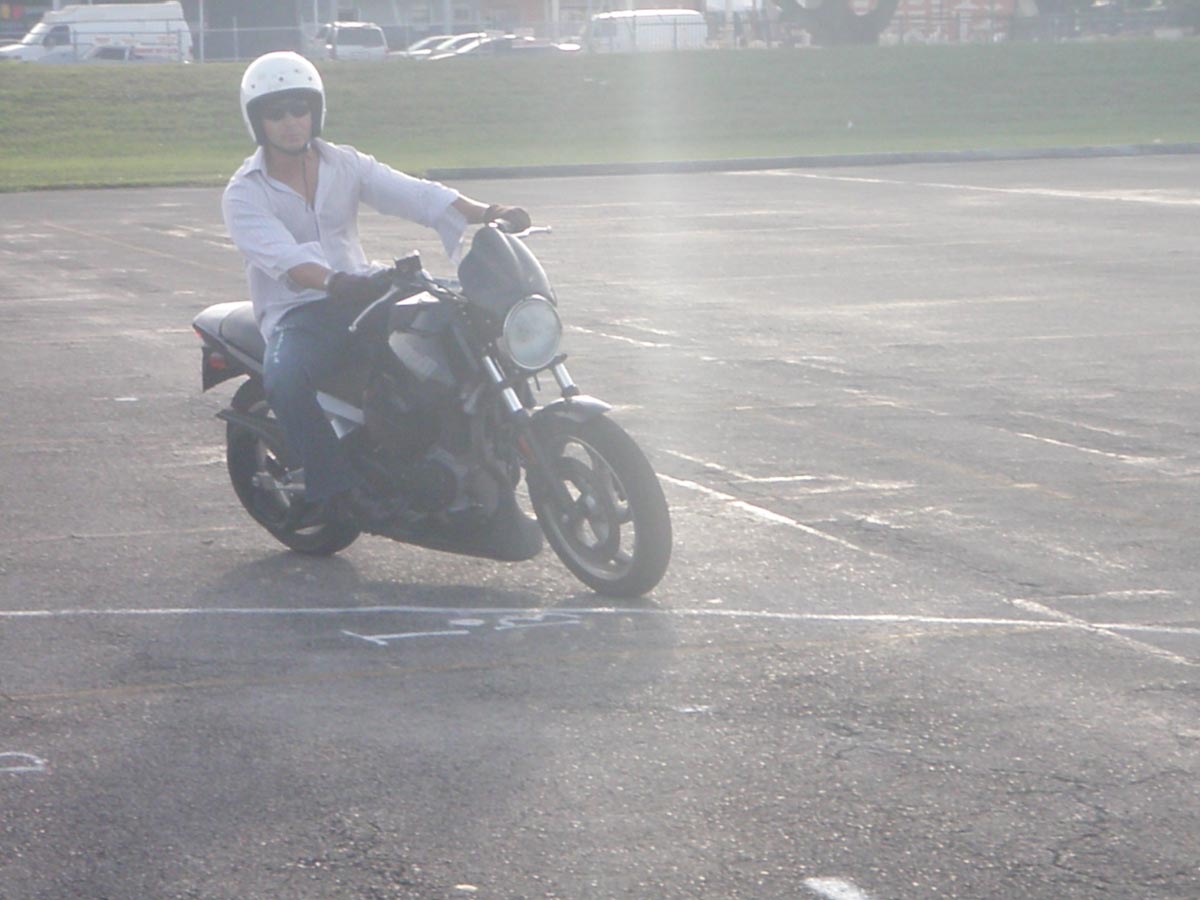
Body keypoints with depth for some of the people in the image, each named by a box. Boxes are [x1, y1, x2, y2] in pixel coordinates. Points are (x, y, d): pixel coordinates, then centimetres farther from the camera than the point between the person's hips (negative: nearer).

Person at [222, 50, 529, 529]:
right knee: (285, 380, -38)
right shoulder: (244, 194, -5)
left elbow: (414, 194, -4)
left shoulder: (345, 164, 9)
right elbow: (280, 255, -23)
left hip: (360, 294, 5)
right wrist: (331, 282, -44)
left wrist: (487, 213, -21)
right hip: (296, 312, -4)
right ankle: (334, 487, -24)